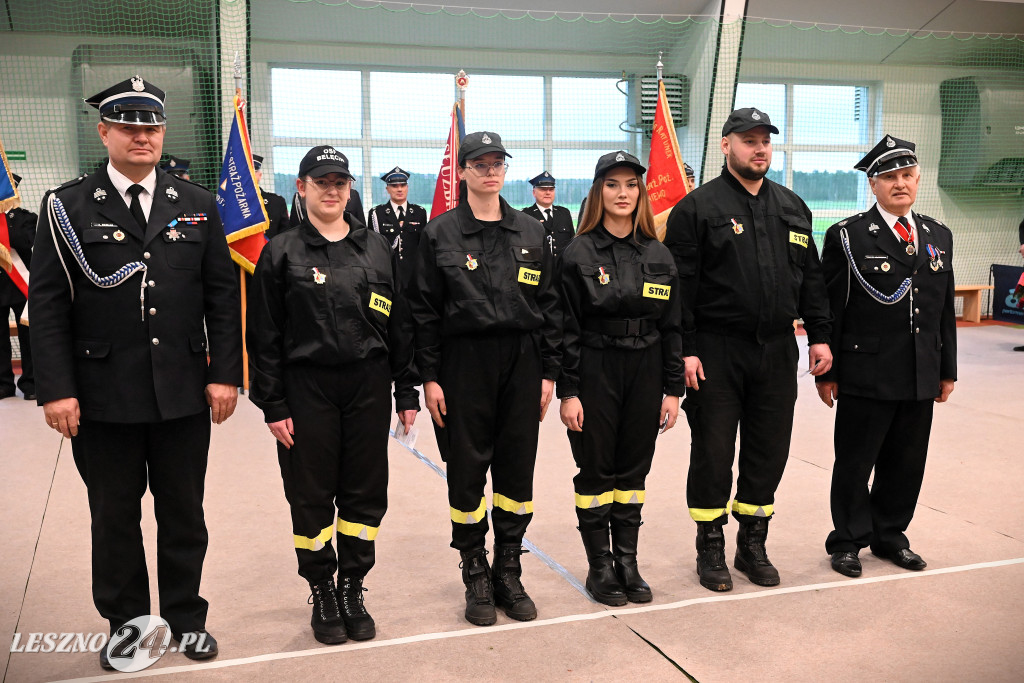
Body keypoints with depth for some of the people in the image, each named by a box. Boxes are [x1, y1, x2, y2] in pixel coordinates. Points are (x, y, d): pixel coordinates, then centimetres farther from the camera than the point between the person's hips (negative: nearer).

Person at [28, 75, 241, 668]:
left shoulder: (198, 205, 6)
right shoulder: (68, 207, 0)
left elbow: (222, 296, 5)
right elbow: (48, 304, -3)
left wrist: (226, 373, -1)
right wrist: (56, 388, -9)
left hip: (184, 394, 1)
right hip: (103, 399, -1)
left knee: (185, 514, 12)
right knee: (114, 518, 12)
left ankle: (186, 617, 30)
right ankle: (125, 624, 29)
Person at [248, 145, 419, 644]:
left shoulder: (376, 248, 8)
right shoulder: (282, 253, 0)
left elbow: (400, 325, 9)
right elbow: (264, 336, -1)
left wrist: (407, 393, 5)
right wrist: (274, 406, -6)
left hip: (369, 387, 2)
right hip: (307, 391, -2)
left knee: (366, 494, 7)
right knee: (311, 496, 5)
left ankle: (352, 590, 24)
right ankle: (323, 594, 22)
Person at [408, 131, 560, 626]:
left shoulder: (531, 233, 10)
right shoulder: (440, 233, 1)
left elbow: (549, 305, 10)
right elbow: (424, 310, -1)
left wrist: (549, 372, 6)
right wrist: (429, 377, -7)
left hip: (522, 361, 3)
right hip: (464, 362, -2)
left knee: (517, 469, 7)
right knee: (467, 471, 3)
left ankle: (508, 573, 22)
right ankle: (476, 578, 18)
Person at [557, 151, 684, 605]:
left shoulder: (659, 256, 6)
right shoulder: (579, 254, -5)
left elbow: (672, 326, 7)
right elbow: (566, 329, -7)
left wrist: (673, 389, 3)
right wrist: (568, 392, -11)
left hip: (645, 375, 4)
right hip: (595, 375, -3)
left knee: (634, 470, 10)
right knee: (596, 471, 4)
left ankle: (627, 562, 23)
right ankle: (600, 567, 17)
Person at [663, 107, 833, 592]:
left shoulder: (792, 207, 13)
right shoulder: (698, 208, -4)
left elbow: (811, 278, 15)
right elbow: (680, 286, -9)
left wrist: (819, 335, 8)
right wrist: (686, 349, -14)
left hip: (777, 351, 5)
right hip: (717, 352, -5)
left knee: (769, 451, 11)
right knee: (713, 453, 4)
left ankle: (752, 546, 27)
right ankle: (711, 550, 20)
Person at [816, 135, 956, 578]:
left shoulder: (939, 236, 11)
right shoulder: (847, 236, -5)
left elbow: (945, 309, 14)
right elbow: (829, 309, -6)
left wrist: (947, 370, 13)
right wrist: (826, 372, -8)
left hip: (921, 378, 5)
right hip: (865, 375, -5)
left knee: (907, 463, 13)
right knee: (855, 463, 6)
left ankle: (889, 534, 31)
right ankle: (848, 541, 21)